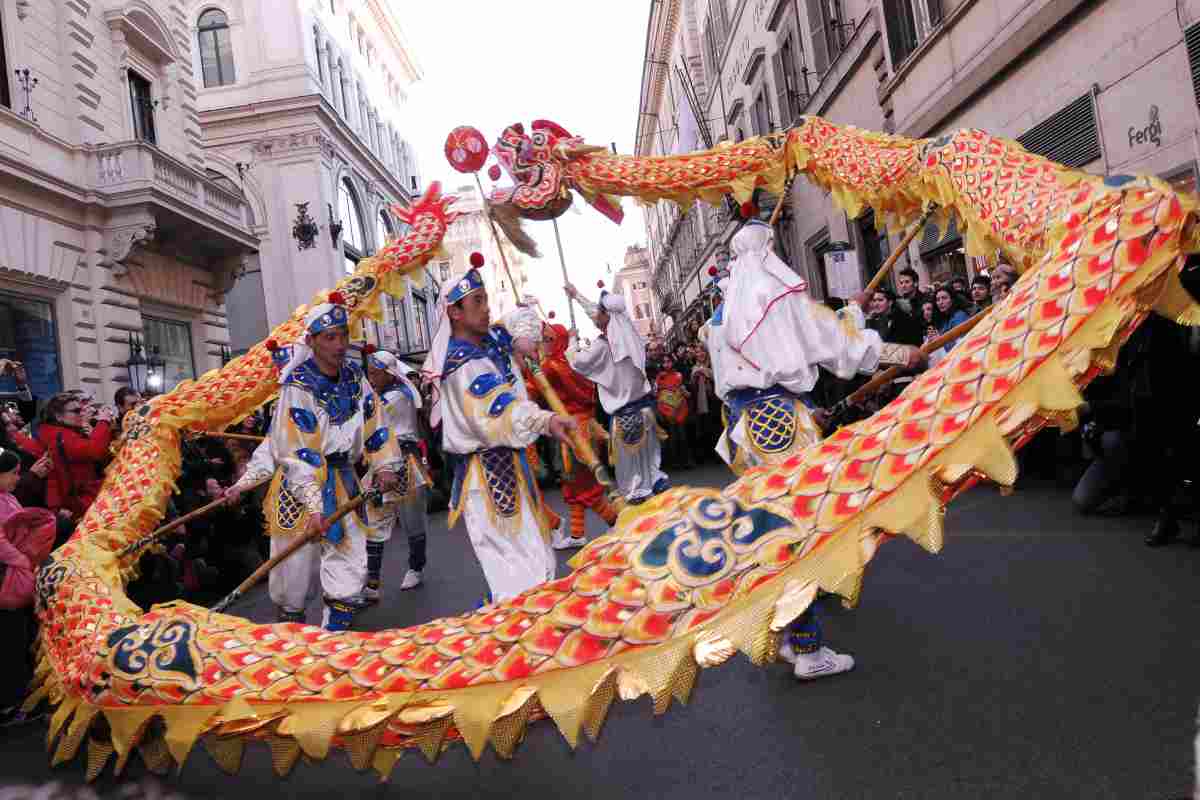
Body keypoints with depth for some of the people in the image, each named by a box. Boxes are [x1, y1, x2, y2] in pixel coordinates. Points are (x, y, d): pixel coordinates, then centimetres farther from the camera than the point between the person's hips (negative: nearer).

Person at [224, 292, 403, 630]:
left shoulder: (355, 376, 1)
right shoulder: (298, 386, -17)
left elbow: (375, 424, 10)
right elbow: (297, 452, -21)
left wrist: (384, 465, -1)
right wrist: (313, 505, -26)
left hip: (343, 482, 5)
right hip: (299, 485, -5)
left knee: (350, 571, 2)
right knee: (295, 566, 6)